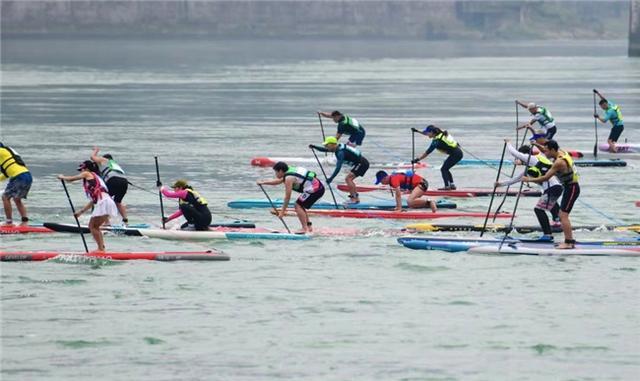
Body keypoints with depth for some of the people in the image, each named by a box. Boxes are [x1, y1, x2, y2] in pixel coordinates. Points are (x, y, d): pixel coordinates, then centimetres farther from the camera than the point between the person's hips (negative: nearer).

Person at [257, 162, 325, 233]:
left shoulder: (289, 178, -13)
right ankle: (309, 227, 20)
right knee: (300, 206, 19)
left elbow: (287, 197, -12)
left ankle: (305, 228, -11)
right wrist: (263, 182, 34)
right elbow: (277, 181, 33)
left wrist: (282, 211, -6)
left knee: (298, 205, -7)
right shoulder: (289, 173, 16)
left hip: (314, 189, -10)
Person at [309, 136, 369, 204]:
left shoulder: (340, 152, -24)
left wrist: (331, 178, -33)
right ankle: (356, 198, 17)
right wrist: (314, 147, 3)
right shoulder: (338, 148, 5)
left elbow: (338, 167, -31)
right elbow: (324, 150, 16)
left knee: (348, 179, -14)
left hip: (362, 164, -10)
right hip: (361, 163, 10)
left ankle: (353, 198, -16)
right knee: (349, 179, 15)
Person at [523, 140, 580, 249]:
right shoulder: (560, 152, 6)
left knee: (563, 215, -12)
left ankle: (568, 242, -14)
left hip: (571, 188, -10)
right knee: (563, 215, 14)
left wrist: (529, 180, -16)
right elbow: (545, 151, 26)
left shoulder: (559, 162, -23)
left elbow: (546, 178, -24)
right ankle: (570, 241, 17)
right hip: (570, 187, 10)